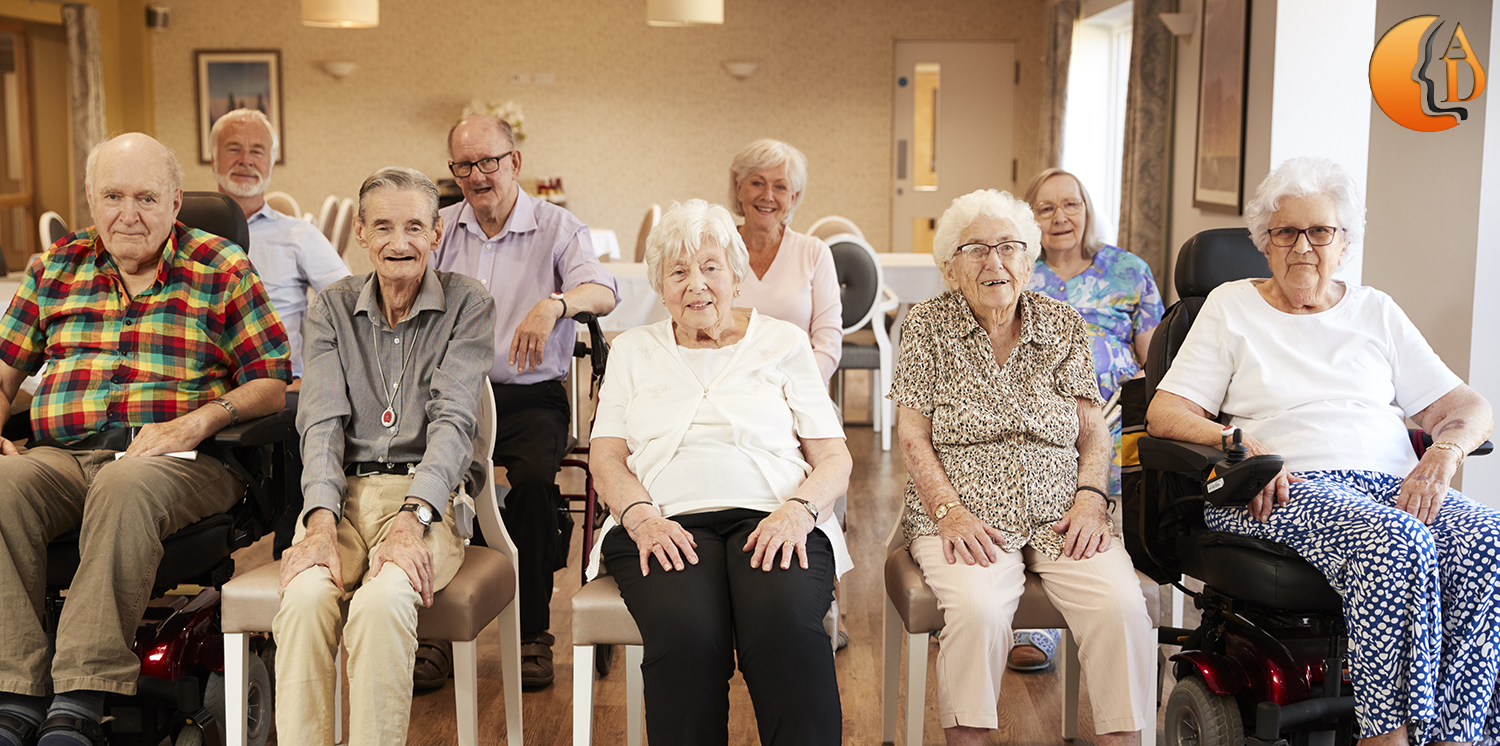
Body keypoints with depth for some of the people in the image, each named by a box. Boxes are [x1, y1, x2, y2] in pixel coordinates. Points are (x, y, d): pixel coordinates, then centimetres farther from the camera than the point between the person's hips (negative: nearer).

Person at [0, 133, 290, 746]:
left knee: (124, 485, -37)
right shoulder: (56, 269, 20)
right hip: (61, 456, 4)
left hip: (180, 460, -3)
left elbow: (272, 384, 4)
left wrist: (195, 423, -13)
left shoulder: (222, 270, 9)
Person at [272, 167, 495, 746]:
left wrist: (412, 518, -24)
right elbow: (322, 421, 0)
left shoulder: (467, 303, 3)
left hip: (430, 495, -2)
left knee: (382, 600, -33)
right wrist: (321, 520, -18)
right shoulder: (333, 308, 11)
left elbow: (453, 420, -8)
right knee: (306, 596, -29)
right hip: (343, 490, 2)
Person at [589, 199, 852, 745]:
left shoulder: (784, 342, 18)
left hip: (771, 517, 0)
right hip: (666, 521, 1)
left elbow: (834, 458, 13)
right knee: (687, 634, -34)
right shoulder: (632, 350, 23)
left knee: (785, 623, -35)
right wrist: (641, 516, -8)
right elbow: (605, 457, 14)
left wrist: (798, 510, -10)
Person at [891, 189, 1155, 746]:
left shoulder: (1063, 325, 12)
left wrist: (1090, 497, -8)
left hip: (1060, 517, 3)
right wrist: (951, 512, -14)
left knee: (1121, 606, -25)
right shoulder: (928, 325, 5)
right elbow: (913, 437, -1)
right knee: (978, 609, -32)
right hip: (964, 517, -2)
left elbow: (1093, 428, 11)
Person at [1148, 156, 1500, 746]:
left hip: (1389, 484, 4)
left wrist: (1443, 454, -7)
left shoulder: (1376, 311, 22)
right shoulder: (1232, 306, 14)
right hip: (1285, 490, -3)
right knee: (1399, 546, -35)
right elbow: (1164, 413, 5)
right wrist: (1235, 442, -15)